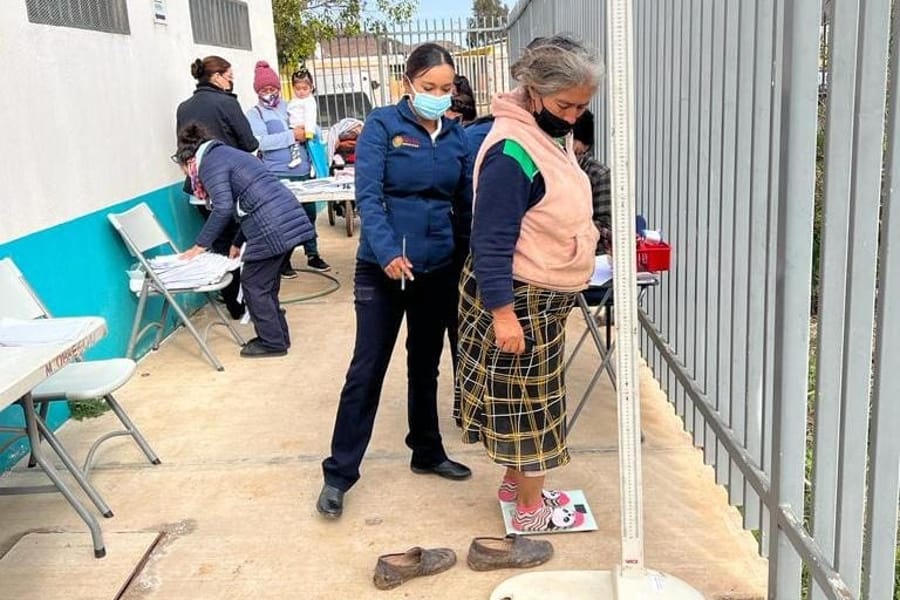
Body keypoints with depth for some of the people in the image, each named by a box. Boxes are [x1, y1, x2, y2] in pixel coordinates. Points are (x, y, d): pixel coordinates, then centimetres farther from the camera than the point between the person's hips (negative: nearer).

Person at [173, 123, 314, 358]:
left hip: (272, 227, -9)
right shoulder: (227, 153, 27)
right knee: (265, 284, 19)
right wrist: (238, 243, 28)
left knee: (254, 285, 4)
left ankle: (272, 343, 11)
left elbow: (223, 208, -14)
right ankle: (278, 336, 27)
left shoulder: (209, 163, -3)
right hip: (289, 217, 9)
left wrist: (201, 245, -5)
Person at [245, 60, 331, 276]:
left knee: (309, 213, 9)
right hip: (278, 176, -4)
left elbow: (311, 129, 21)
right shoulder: (254, 114, 2)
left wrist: (307, 133, -3)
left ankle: (312, 254, 23)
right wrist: (292, 135, -16)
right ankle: (284, 261, 12)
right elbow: (262, 142, -14)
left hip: (303, 172, 4)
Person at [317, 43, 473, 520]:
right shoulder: (383, 125, -7)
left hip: (438, 269, 5)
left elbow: (465, 203, 10)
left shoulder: (457, 135, 6)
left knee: (425, 365, 17)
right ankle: (339, 473, 11)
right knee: (367, 369, 0)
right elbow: (367, 194, -15)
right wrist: (388, 252, -26)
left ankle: (427, 453, 34)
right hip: (383, 267, -4)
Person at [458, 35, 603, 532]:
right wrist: (502, 312, -25)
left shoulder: (551, 135, 6)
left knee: (526, 398, 20)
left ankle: (516, 481, 37)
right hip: (517, 297, -9)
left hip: (544, 296, 9)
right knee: (528, 401, 4)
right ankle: (530, 511, 20)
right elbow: (491, 242, -25)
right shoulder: (512, 152, -24)